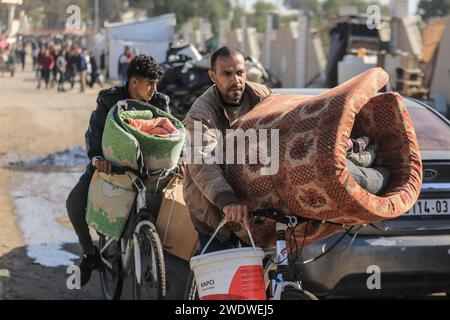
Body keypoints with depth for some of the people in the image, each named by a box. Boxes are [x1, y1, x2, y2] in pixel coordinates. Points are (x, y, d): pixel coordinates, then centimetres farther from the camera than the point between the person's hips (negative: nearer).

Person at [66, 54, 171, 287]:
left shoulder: (159, 101, -5)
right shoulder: (109, 98, -14)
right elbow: (95, 130, -26)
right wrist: (97, 157, -46)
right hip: (108, 161, -2)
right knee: (75, 202, -21)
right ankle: (90, 252, 1)